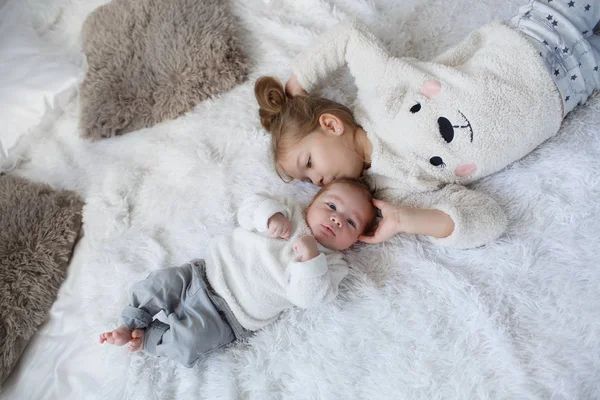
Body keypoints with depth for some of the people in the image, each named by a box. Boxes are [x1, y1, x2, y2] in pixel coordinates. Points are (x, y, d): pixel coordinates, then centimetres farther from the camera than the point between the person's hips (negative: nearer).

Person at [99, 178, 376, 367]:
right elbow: (248, 211, -1)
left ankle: (147, 338, 9)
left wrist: (310, 259, -32)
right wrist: (270, 214, -21)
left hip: (226, 315, -3)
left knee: (187, 344, -20)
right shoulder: (290, 211, 3)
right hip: (209, 271, 3)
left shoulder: (330, 265, -4)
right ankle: (133, 325, 19)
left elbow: (307, 298, -18)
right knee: (160, 282, -7)